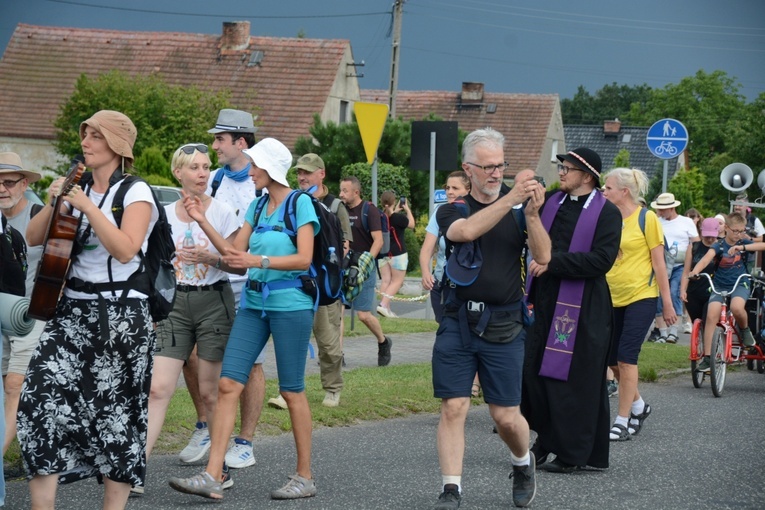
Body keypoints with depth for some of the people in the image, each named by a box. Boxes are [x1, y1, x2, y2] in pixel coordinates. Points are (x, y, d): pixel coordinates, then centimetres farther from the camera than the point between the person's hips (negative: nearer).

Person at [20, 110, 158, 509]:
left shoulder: (135, 192, -6)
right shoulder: (78, 191, 13)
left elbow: (125, 250, -19)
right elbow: (33, 238, 10)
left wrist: (88, 207, -22)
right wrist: (54, 203, -6)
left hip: (121, 314, -5)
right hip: (73, 310, 5)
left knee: (115, 413, 0)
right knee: (41, 396, -10)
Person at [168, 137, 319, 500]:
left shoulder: (300, 203, -6)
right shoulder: (257, 206, 14)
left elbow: (304, 258, -14)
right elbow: (235, 252, 11)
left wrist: (258, 260, -24)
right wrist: (203, 222, 3)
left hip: (290, 303, -6)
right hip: (254, 302, 6)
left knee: (292, 390, 0)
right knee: (228, 384, -5)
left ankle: (304, 477, 12)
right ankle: (212, 476, -8)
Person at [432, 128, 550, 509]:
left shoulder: (517, 212, 7)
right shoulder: (452, 211, 5)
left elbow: (543, 257, -6)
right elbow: (467, 230, -19)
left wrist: (532, 214, -21)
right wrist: (511, 199, -26)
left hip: (503, 326, 0)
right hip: (458, 323, 0)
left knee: (506, 416, 4)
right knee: (453, 408, -6)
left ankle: (523, 464, 33)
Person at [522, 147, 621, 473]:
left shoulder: (607, 213, -6)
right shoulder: (551, 202, 12)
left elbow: (601, 260, -17)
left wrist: (552, 263, -18)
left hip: (582, 308, -6)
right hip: (545, 301, 6)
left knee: (573, 379, -2)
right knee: (534, 372, 5)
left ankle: (572, 453, 7)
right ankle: (546, 438, 21)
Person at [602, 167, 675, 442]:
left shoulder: (646, 218, -7)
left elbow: (658, 262, -5)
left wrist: (667, 303, -5)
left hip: (640, 297, -5)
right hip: (612, 298, 5)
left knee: (626, 357, -10)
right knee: (612, 360, 8)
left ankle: (623, 421, -4)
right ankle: (638, 405, 31)